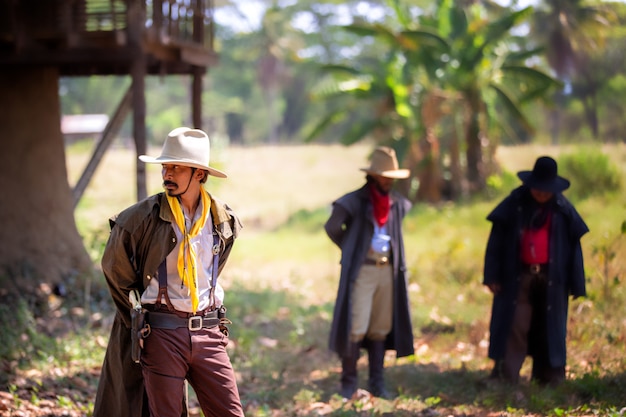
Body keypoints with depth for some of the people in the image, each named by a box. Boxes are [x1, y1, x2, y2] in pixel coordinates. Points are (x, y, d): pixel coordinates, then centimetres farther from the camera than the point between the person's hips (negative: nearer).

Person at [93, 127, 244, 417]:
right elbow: (115, 271, 6)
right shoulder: (143, 217, -8)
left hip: (208, 331, 3)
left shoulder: (224, 220, 4)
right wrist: (139, 323, 12)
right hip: (161, 335, -3)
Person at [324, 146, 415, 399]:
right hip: (362, 272, -5)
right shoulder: (354, 202, -8)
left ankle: (377, 383, 15)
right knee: (356, 328, -8)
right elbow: (332, 228, 3)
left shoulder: (398, 204, 8)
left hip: (387, 271, 5)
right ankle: (349, 382, 4)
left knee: (380, 329, 8)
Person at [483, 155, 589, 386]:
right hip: (518, 278, -1)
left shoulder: (563, 210, 1)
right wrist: (493, 276, -3)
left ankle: (549, 376, 17)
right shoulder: (515, 204, -1)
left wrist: (575, 284, 4)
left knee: (549, 329, 7)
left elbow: (573, 247, 5)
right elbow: (497, 241, 1)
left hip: (551, 279, 1)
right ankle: (505, 377, -4)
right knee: (514, 327, -5)